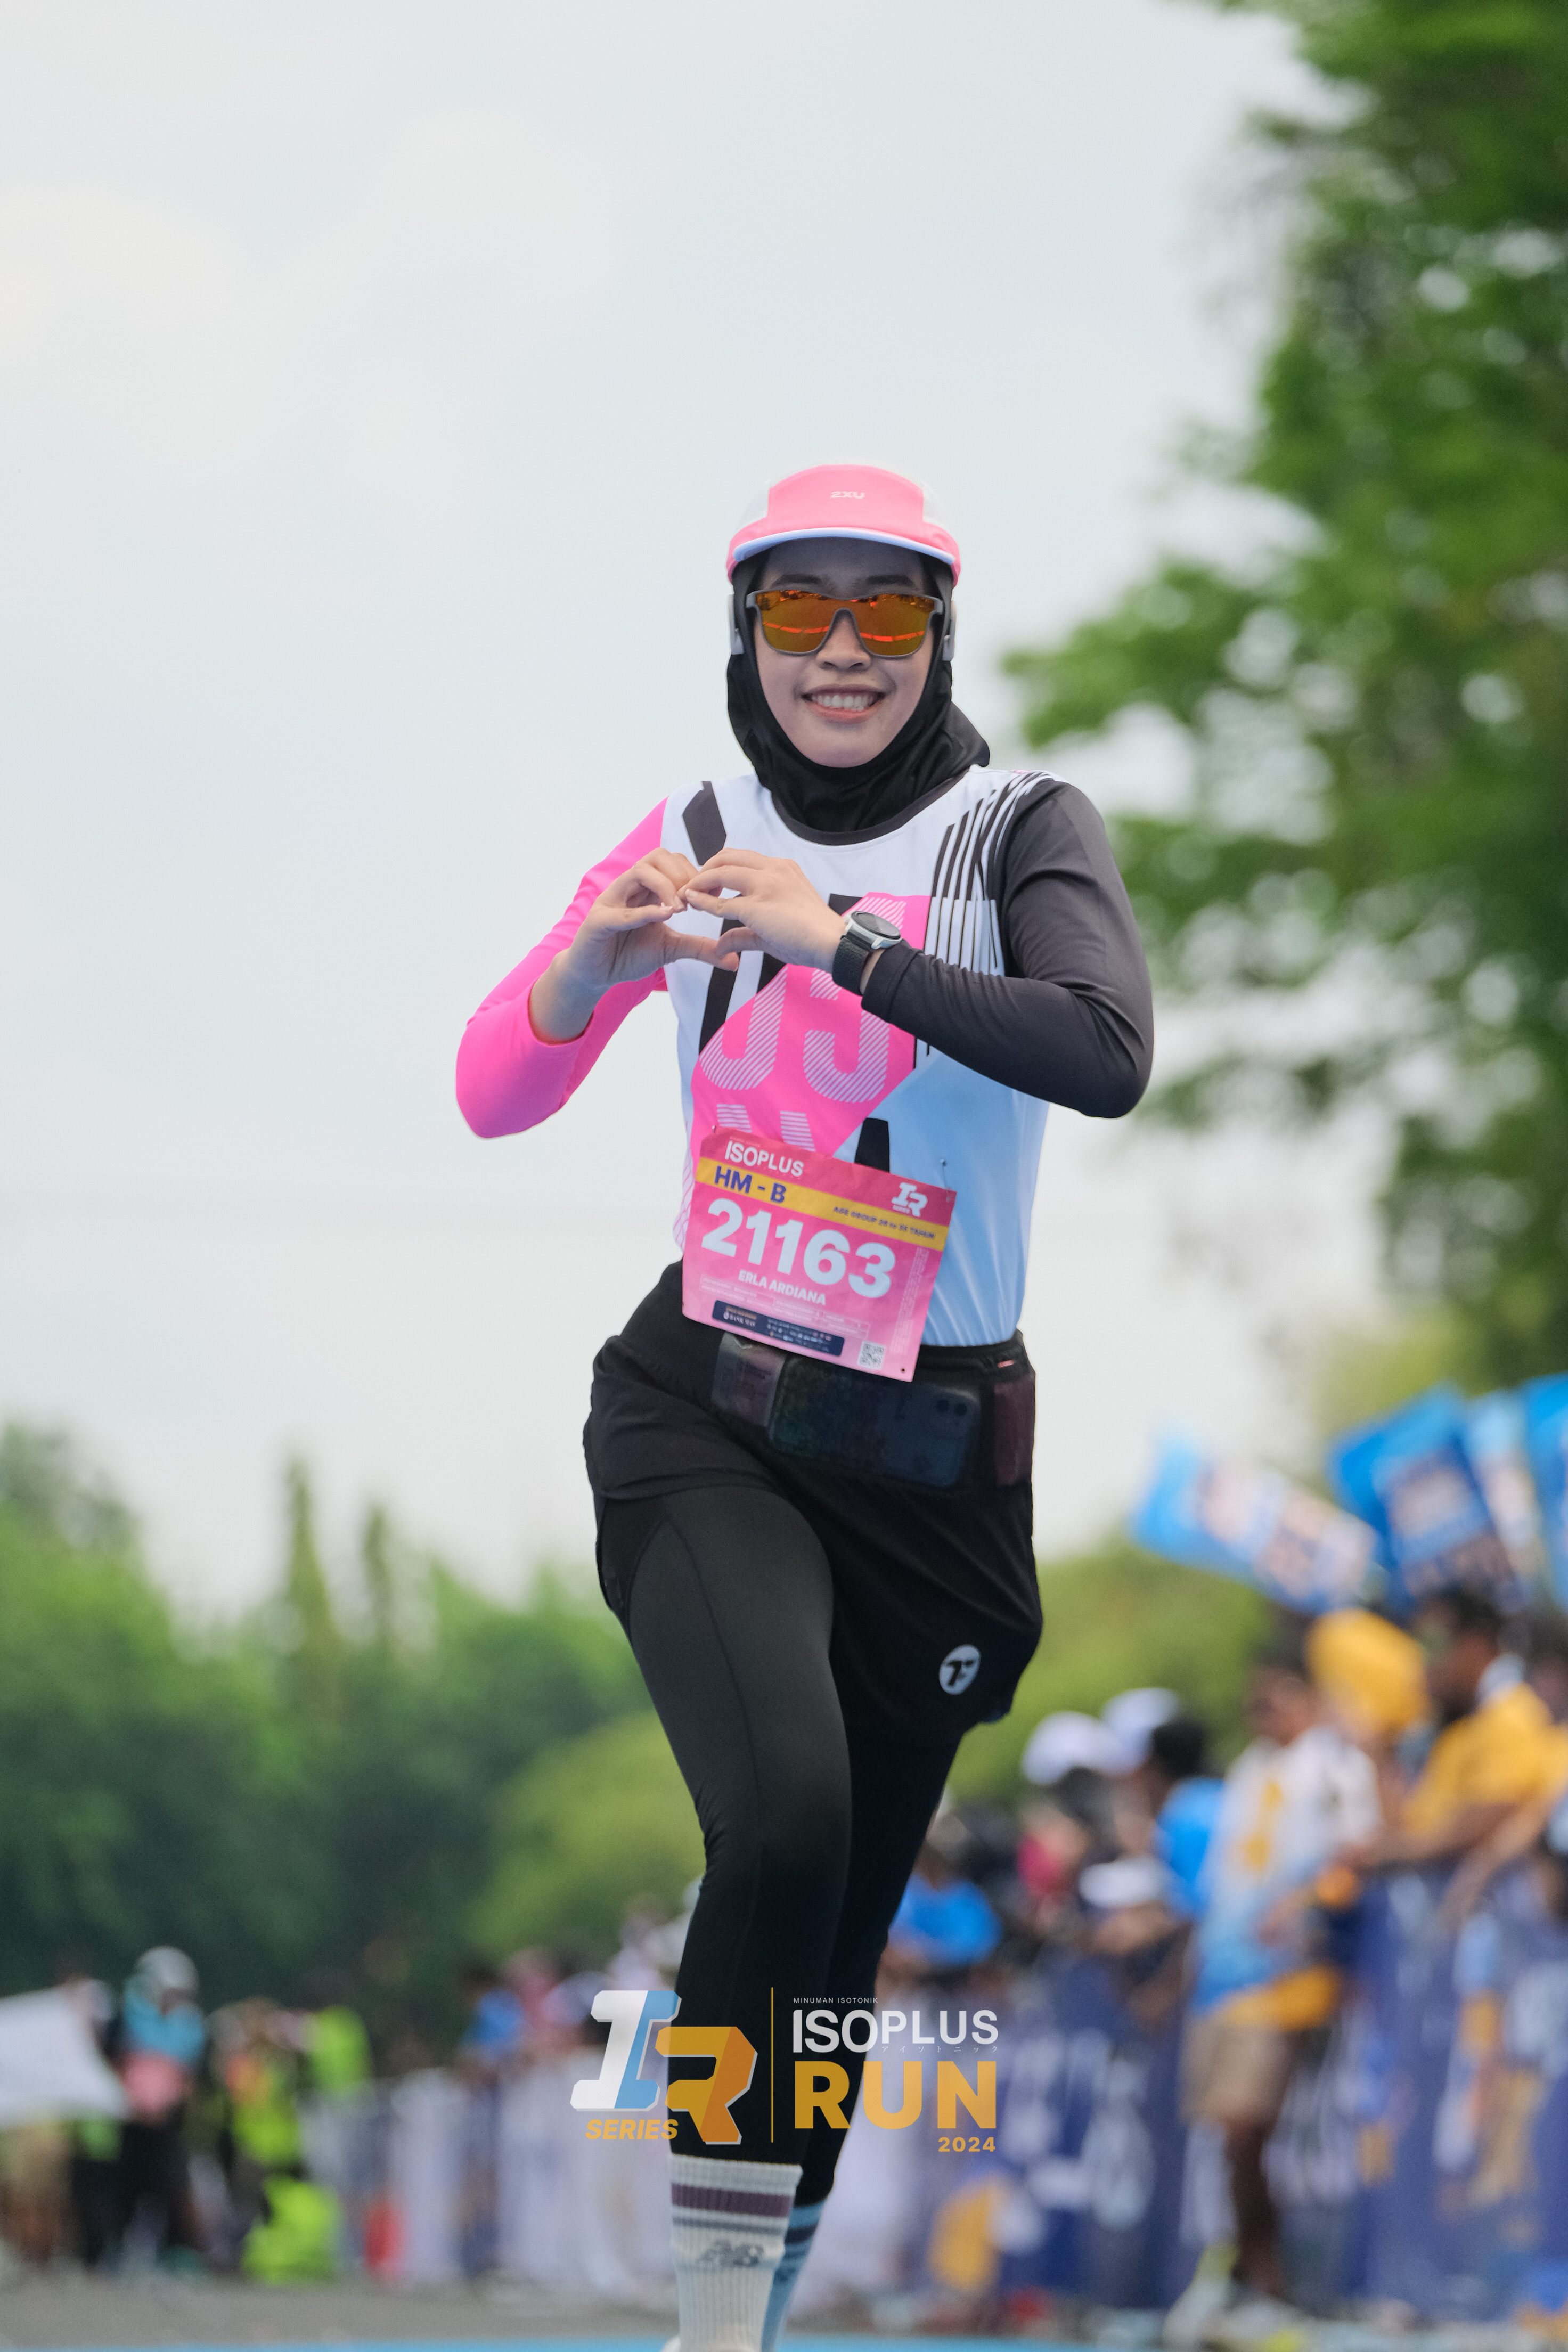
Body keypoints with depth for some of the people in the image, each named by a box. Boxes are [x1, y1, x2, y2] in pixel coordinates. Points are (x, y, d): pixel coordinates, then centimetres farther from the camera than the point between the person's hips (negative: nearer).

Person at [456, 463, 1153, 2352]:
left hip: (934, 1452, 0)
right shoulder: (696, 838, 6)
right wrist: (600, 955, -15)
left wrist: (839, 939, -28)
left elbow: (1110, 1056, -22)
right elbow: (495, 1094, 6)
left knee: (842, 1926, 6)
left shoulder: (1019, 830, -3)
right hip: (705, 1416, 0)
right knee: (783, 1820, -25)